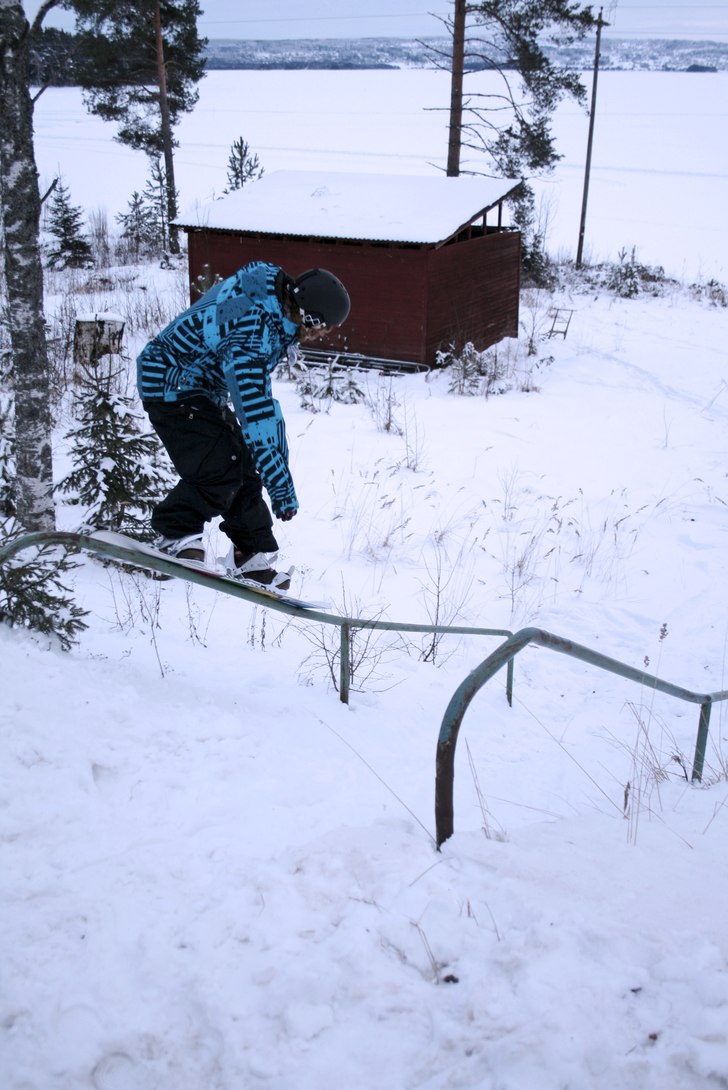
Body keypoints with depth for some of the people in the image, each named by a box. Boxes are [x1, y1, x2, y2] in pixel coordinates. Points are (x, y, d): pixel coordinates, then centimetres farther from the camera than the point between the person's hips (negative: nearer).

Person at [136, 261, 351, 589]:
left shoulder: (276, 306, -4)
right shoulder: (249, 329, -33)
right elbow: (253, 410, -36)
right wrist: (279, 478, -36)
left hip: (205, 387, 9)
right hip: (171, 386, -9)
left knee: (244, 468, 6)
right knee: (218, 470, -21)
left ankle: (251, 558, 14)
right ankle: (174, 532, -1)